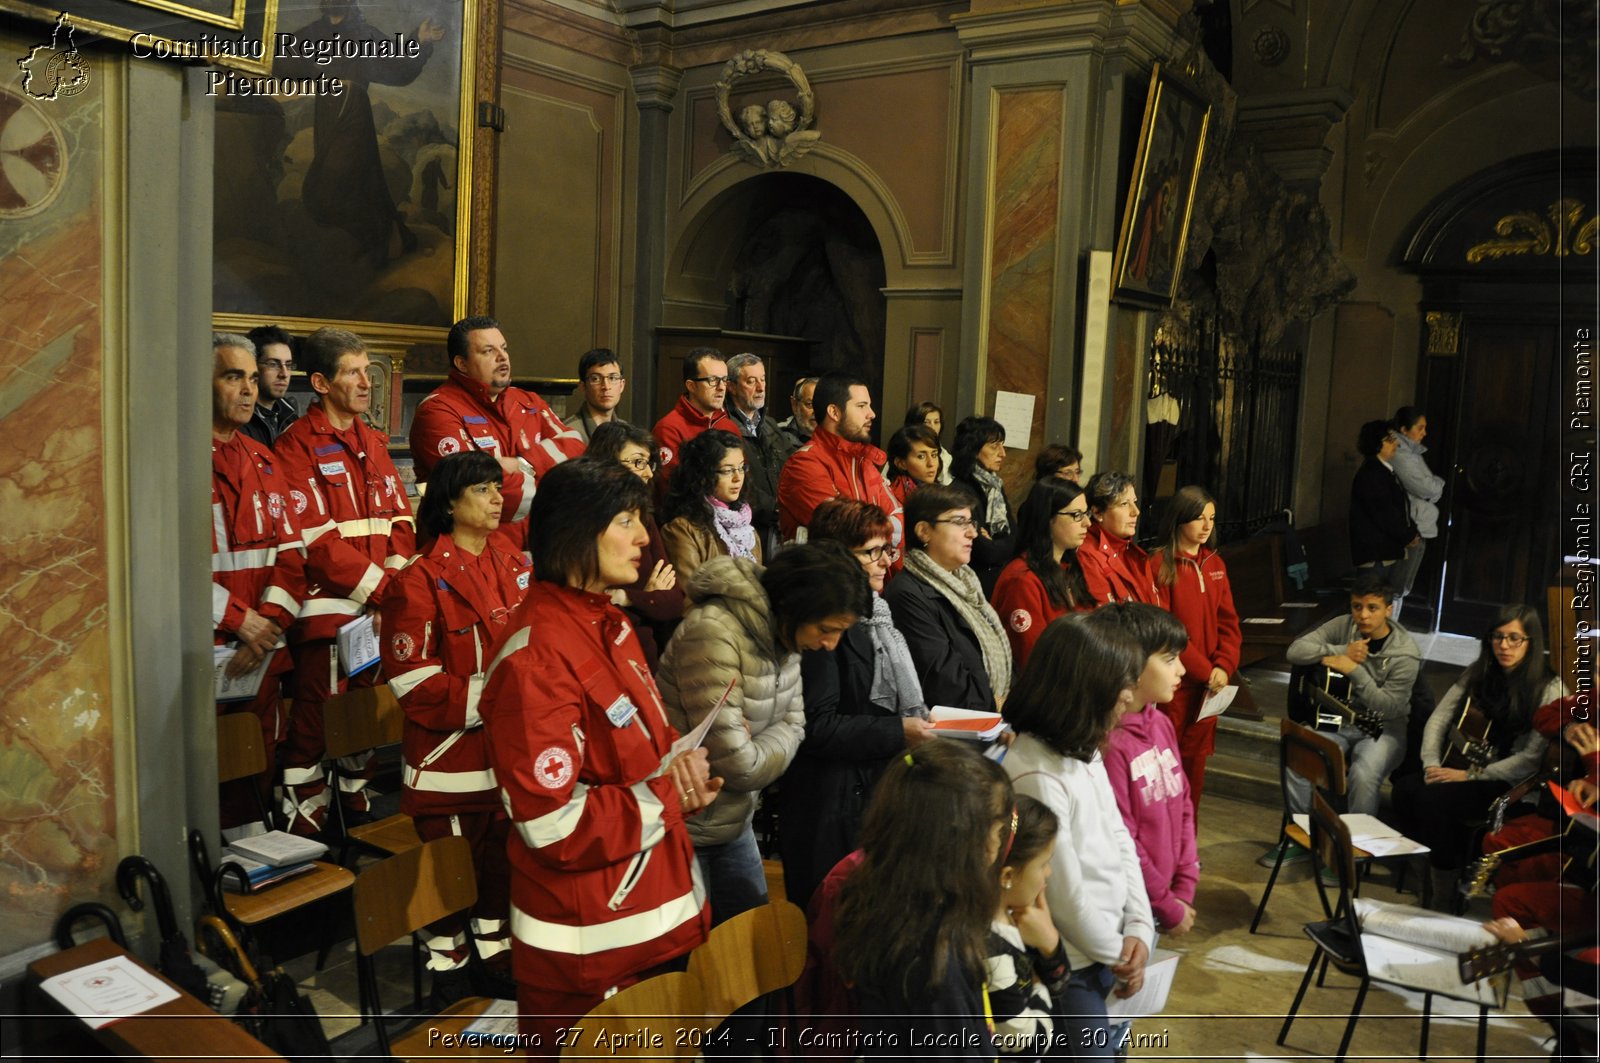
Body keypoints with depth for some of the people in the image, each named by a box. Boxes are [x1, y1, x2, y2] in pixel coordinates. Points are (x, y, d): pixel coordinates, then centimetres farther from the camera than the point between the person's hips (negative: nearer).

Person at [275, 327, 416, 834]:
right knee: (316, 717, -3)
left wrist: (394, 582, -4)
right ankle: (304, 826, 8)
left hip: (379, 605, 6)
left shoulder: (373, 441, 16)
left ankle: (358, 803, 29)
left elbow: (400, 518, 12)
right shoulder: (297, 445, -6)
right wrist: (380, 586, -14)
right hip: (327, 606, -6)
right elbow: (316, 537, -13)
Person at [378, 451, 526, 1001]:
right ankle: (448, 966, 31)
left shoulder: (515, 566, 5)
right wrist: (491, 697, -21)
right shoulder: (419, 581, -13)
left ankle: (497, 953, 37)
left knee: (502, 856, 18)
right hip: (448, 751, -5)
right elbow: (414, 683, -17)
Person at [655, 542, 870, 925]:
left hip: (735, 821, 8)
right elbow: (739, 765, -27)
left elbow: (792, 723, 5)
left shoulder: (782, 631, -2)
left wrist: (758, 752, -15)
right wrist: (776, 749, -8)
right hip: (685, 830, -8)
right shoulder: (714, 634, -30)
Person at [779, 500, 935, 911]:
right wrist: (898, 733, -21)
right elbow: (816, 728, -22)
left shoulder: (874, 613, 13)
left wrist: (920, 722, 9)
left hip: (882, 790, 9)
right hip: (835, 805, -9)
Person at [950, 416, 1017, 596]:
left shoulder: (995, 486, 10)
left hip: (1003, 578, 8)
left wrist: (992, 545, -10)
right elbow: (985, 552, -20)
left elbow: (1014, 538, 5)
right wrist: (1001, 545, -3)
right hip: (981, 583, -7)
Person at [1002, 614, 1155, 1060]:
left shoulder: (1085, 752, 0)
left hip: (1109, 948, 9)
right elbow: (1066, 896, -23)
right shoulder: (1037, 776, -29)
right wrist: (1117, 956, -8)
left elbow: (1120, 841, 6)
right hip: (1071, 971, -8)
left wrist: (1138, 928, -5)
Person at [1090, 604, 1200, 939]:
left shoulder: (1161, 724, 3)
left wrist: (1184, 889, 3)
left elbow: (1183, 805, 9)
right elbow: (1121, 843, -19)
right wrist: (1168, 908, -8)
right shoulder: (1109, 741, -23)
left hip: (1165, 893, 7)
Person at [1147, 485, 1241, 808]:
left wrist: (1223, 666, -6)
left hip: (1208, 685, 6)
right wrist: (1204, 669, -14)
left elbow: (1228, 621, 8)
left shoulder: (1215, 564, 10)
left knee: (1195, 759, 13)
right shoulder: (1159, 565, -10)